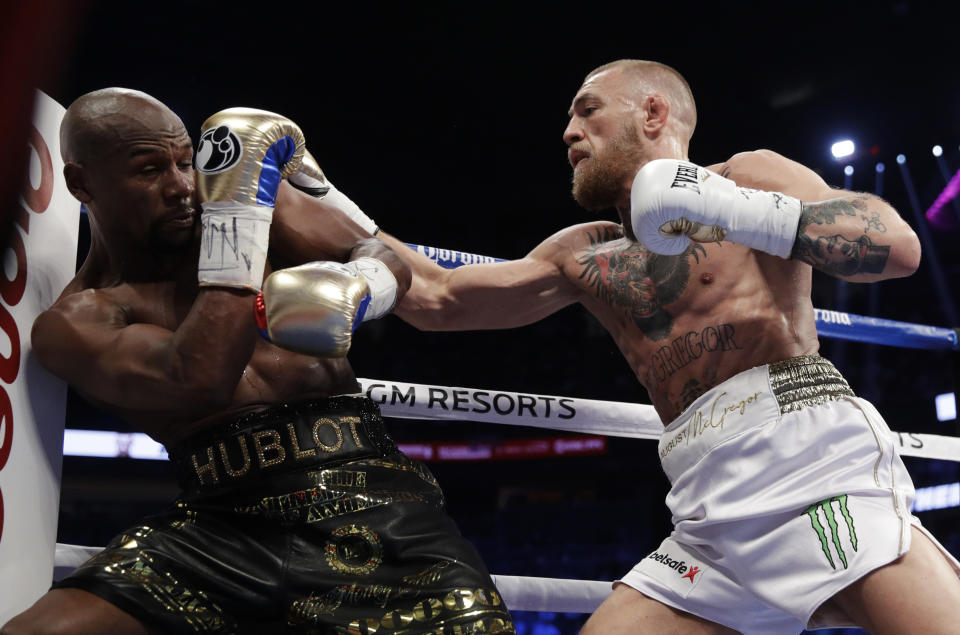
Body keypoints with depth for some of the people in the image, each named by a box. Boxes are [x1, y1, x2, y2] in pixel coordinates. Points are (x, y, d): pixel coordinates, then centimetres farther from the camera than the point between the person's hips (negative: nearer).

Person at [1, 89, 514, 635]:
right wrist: (237, 204, -13)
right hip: (223, 524, -1)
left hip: (368, 499, 2)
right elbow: (198, 385, -14)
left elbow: (388, 260, 14)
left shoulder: (252, 187, 14)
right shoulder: (75, 322, 6)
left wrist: (350, 288, -11)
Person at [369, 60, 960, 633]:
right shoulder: (585, 257, 25)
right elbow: (439, 298, 24)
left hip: (812, 450, -5)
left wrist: (743, 212, -16)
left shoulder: (749, 174, 9)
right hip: (712, 522, 6)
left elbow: (899, 245, -5)